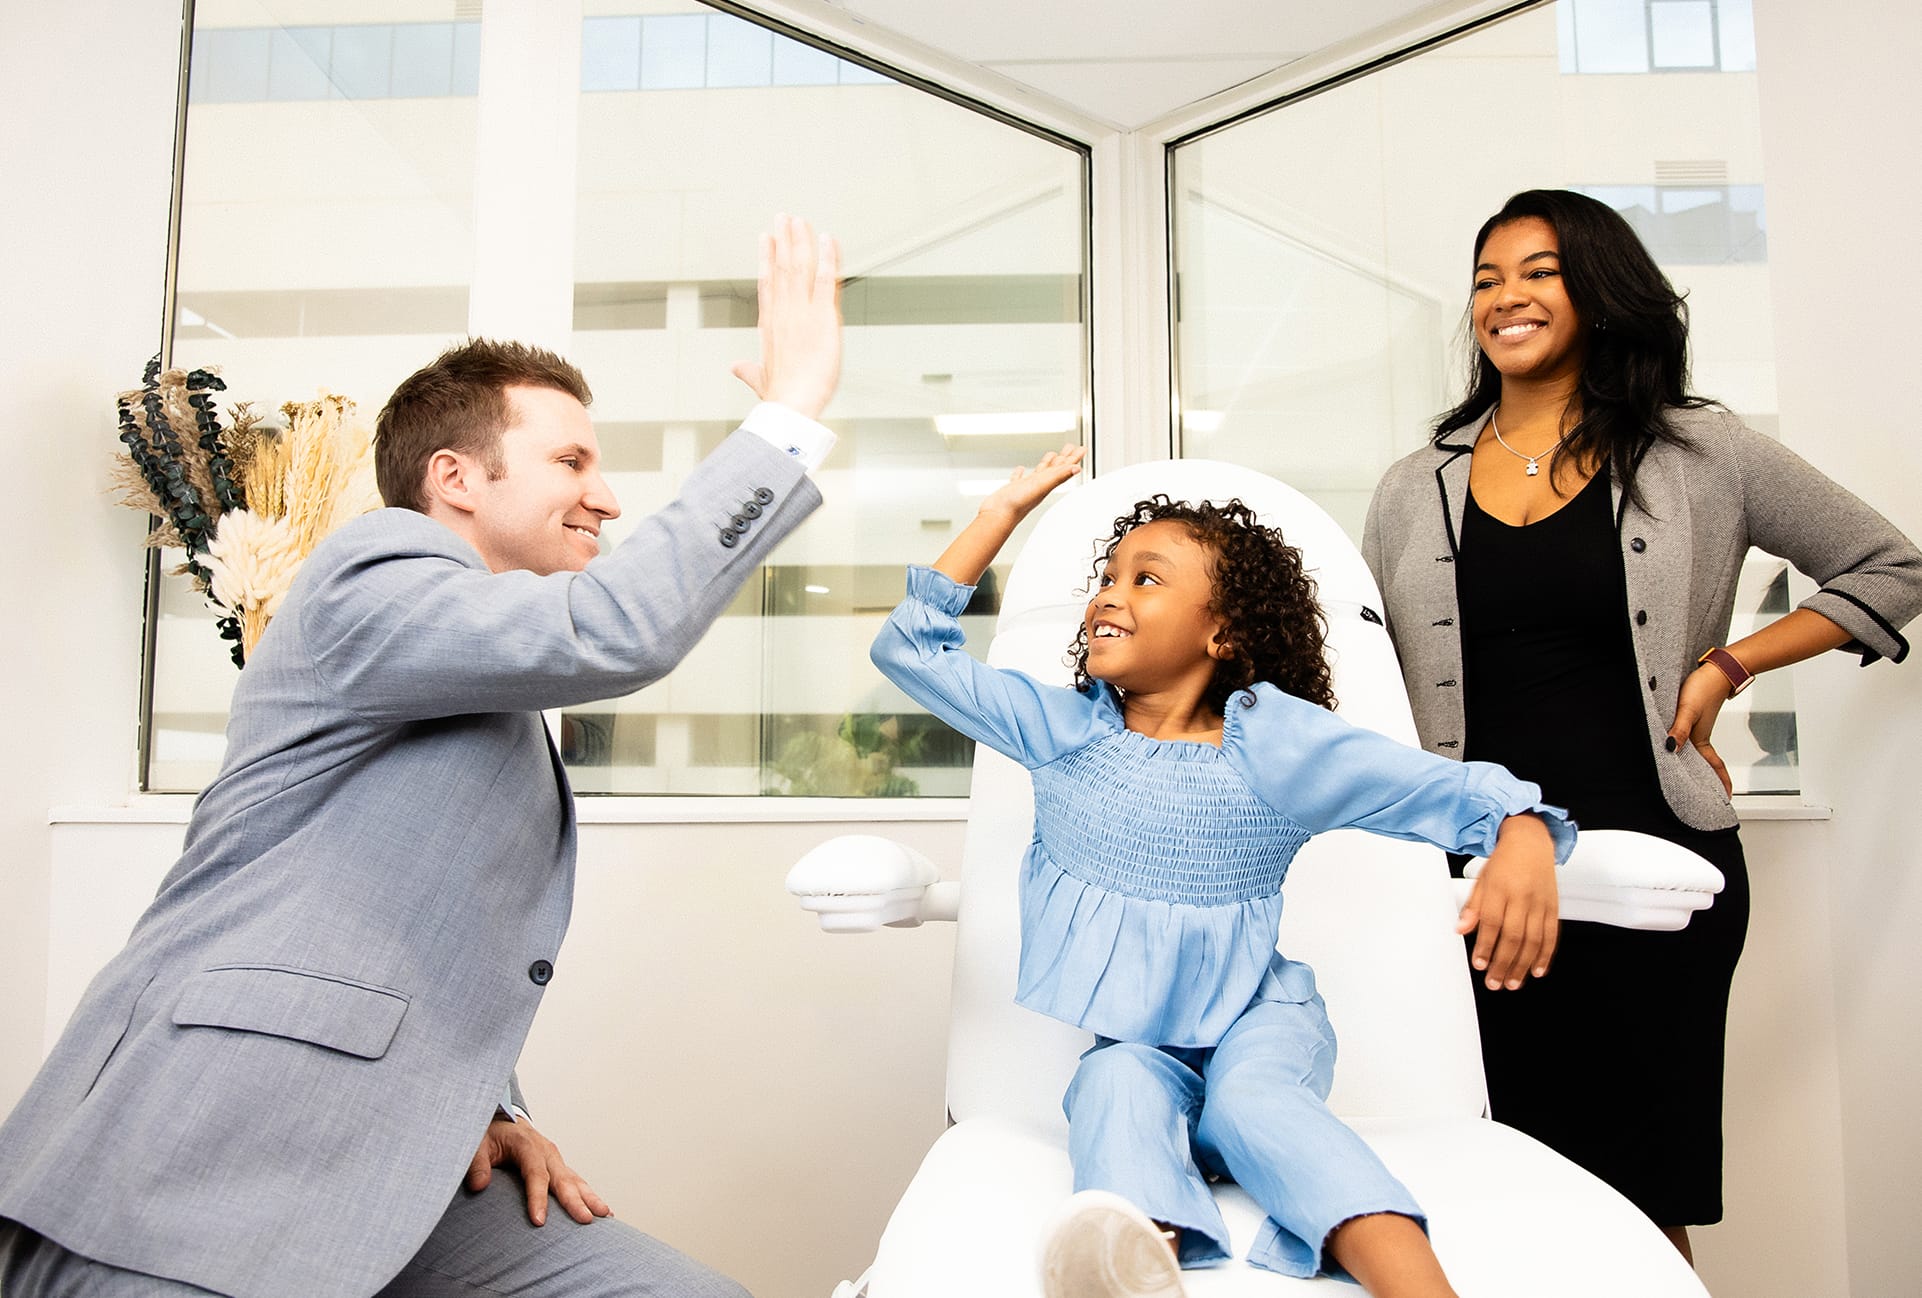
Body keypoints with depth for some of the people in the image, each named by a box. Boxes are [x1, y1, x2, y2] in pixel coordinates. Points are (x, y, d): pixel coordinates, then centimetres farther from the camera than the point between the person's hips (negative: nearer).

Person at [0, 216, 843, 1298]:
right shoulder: (376, 573, -7)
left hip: (383, 1171, 8)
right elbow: (616, 628, -26)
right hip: (200, 1174, -8)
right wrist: (791, 412, -18)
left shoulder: (503, 711, 22)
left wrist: (482, 1104, 8)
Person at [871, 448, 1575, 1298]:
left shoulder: (1277, 739, -7)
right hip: (1121, 1041, 2)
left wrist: (1523, 842, -35)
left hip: (1254, 1019, -1)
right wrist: (1004, 511, 0)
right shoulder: (1060, 728, 1)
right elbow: (910, 649, 1)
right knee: (1123, 1088, -31)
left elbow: (1457, 790, -11)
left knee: (1250, 1094, -33)